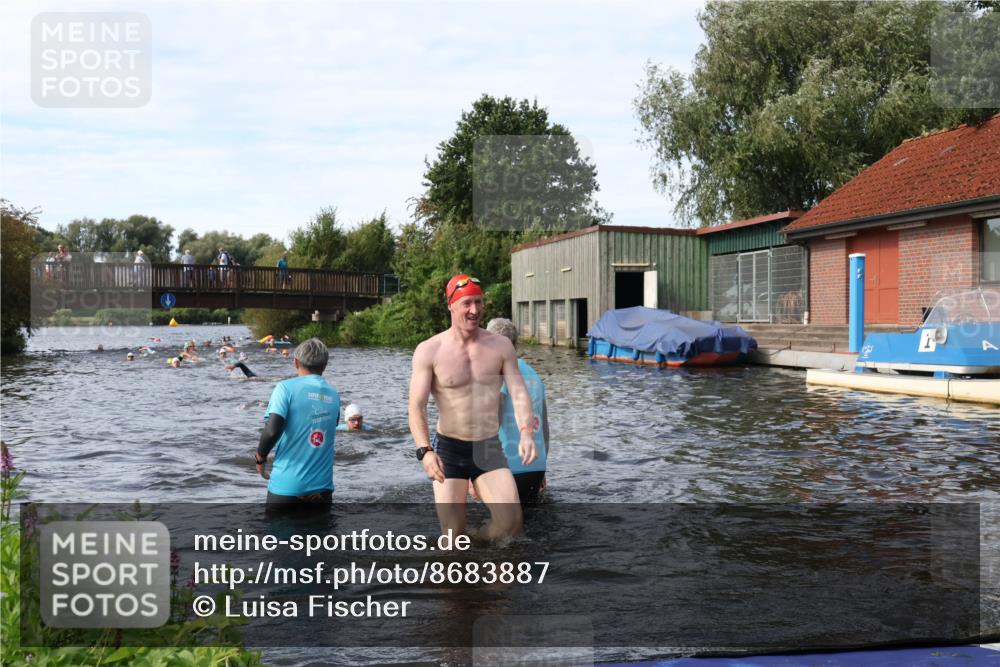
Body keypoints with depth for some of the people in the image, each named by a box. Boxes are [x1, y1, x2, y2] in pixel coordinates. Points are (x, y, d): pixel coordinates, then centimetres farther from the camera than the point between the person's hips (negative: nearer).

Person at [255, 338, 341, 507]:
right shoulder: (333, 395, 8)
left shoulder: (287, 388, -7)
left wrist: (260, 457, -1)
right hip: (322, 487, 4)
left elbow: (272, 431, -16)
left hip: (287, 485, -4)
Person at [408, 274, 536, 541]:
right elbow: (417, 406, -11)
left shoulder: (501, 346, 3)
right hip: (448, 450, -2)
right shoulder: (429, 351, -6)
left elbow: (519, 393, -4)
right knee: (454, 534, -2)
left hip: (490, 449, 2)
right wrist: (424, 451, -27)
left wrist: (526, 432, -23)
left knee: (511, 522, -11)